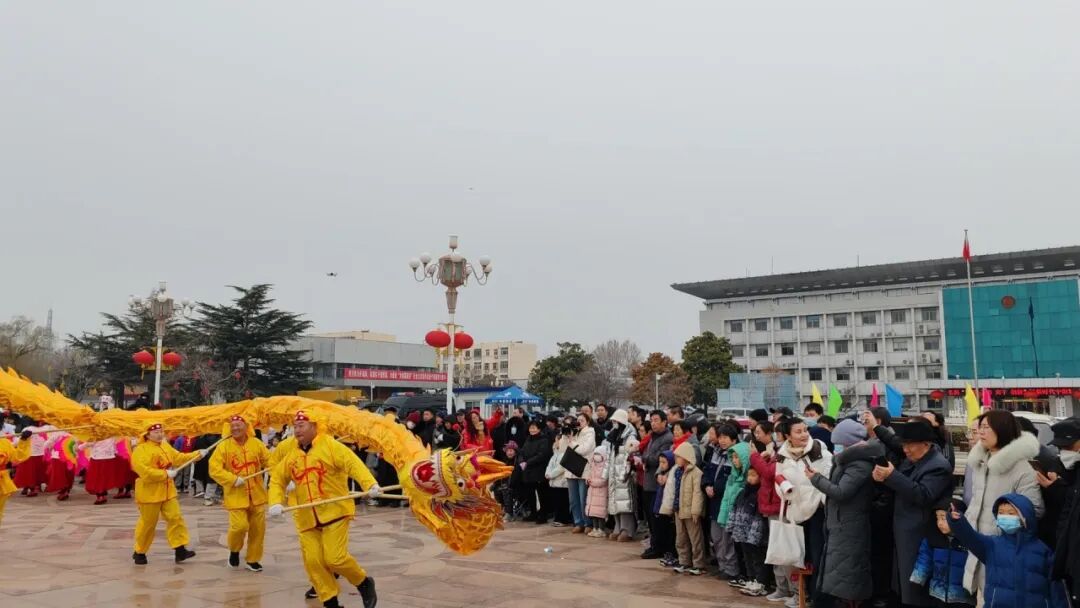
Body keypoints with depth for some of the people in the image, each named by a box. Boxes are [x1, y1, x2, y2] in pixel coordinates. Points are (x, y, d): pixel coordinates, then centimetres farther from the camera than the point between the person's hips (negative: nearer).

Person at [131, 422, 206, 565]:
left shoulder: (166, 447, 12)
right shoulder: (141, 450, -16)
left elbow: (179, 458, 13)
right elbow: (144, 471, -26)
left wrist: (198, 454, 1)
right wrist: (165, 474, -24)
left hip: (167, 491, 7)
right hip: (150, 493, -7)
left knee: (175, 518, 1)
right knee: (147, 524, 4)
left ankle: (180, 550, 2)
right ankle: (139, 552, 22)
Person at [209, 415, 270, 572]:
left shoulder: (256, 444, 0)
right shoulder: (224, 446, -7)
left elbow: (270, 461, 4)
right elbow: (214, 469, -13)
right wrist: (233, 479, -22)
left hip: (256, 495, 3)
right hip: (236, 496, -3)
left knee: (258, 528, 8)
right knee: (239, 526, -15)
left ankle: (252, 559, 25)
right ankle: (234, 550, 17)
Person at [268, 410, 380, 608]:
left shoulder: (330, 446, -7)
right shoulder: (291, 456, 12)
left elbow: (352, 463, -19)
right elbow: (277, 479, 16)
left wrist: (370, 484, -35)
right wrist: (276, 502, -2)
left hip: (334, 512, -6)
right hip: (307, 518, 6)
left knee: (335, 558, -12)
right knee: (312, 561, 1)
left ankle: (364, 583, 14)